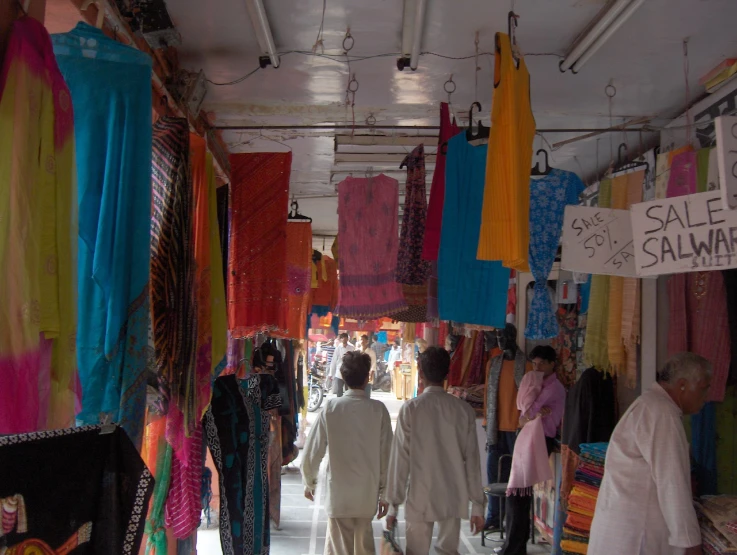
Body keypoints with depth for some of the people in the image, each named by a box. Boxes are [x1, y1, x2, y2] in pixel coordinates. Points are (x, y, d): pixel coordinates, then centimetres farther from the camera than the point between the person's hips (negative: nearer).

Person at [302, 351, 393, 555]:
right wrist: (385, 493, 5)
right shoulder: (378, 410, -8)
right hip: (368, 494, 1)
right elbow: (387, 454, -6)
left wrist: (309, 482, 13)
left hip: (338, 494, -1)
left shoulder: (331, 408, -8)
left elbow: (312, 451, -4)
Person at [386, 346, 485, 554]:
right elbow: (471, 459, -1)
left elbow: (400, 459, -8)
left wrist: (394, 504, 0)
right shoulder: (464, 410, -2)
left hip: (420, 499, -2)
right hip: (453, 498, 2)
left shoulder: (410, 409, -9)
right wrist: (477, 505, 6)